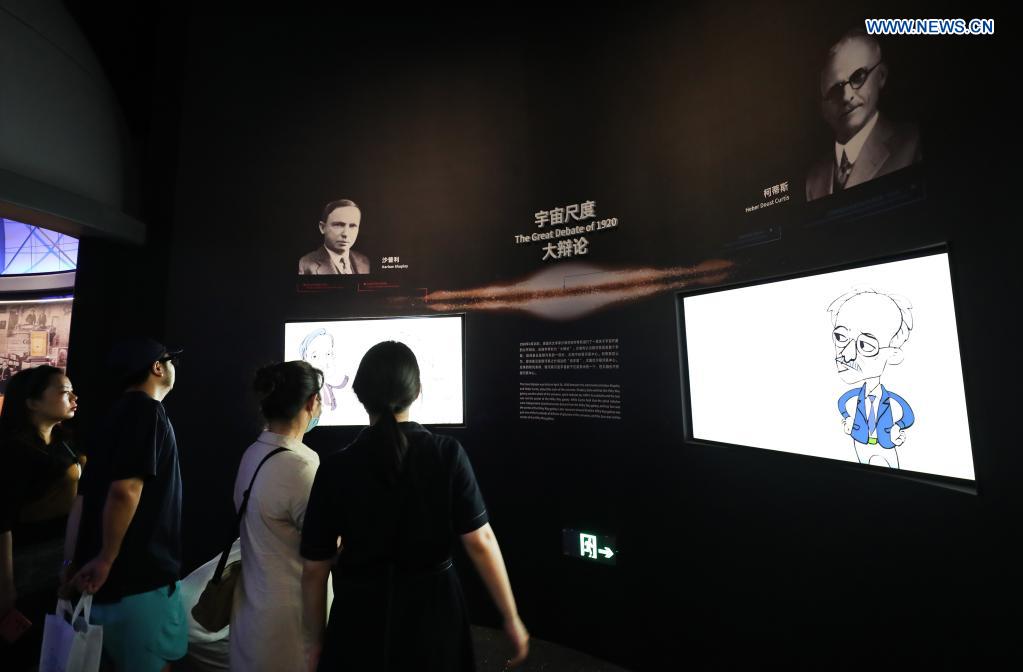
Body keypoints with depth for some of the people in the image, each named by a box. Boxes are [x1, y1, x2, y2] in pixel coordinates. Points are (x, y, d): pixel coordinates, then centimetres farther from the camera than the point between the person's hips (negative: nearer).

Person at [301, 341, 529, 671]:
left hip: (360, 618, 0)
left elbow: (314, 570, -5)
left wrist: (318, 639, 10)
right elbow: (481, 542, -14)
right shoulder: (447, 453, -14)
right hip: (434, 610, 1)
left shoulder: (335, 468, -12)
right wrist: (511, 617, -3)